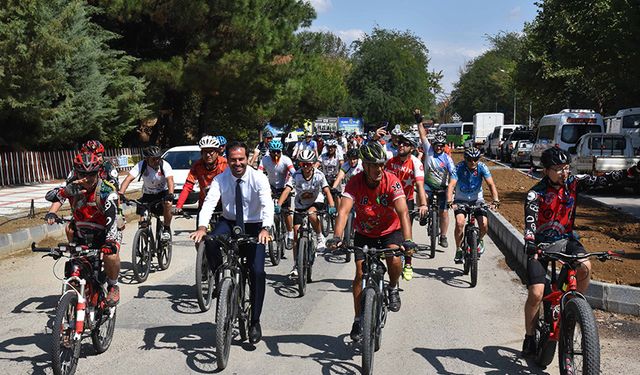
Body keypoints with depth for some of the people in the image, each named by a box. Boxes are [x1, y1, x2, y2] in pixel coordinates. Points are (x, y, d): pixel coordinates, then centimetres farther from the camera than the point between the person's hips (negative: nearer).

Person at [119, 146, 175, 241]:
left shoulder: (165, 165, -22)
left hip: (163, 192, -2)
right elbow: (128, 179, -29)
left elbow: (170, 180, -35)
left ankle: (166, 230, -12)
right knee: (143, 220, -10)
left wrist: (170, 195, -53)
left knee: (168, 204, -32)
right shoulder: (141, 165, -19)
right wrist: (120, 193, -44)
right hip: (147, 194, 2)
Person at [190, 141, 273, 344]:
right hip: (229, 223, 2)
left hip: (253, 226, -2)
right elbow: (209, 202, -21)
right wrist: (202, 227, -40)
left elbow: (267, 205, -27)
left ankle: (255, 322, 0)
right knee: (210, 242, -32)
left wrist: (265, 229, -46)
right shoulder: (220, 179, -8)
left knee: (257, 272, -13)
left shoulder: (258, 178, -15)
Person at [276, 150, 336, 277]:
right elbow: (287, 190, -29)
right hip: (300, 206, 2)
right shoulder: (296, 176, -18)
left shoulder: (319, 175, -18)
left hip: (316, 203, -2)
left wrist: (331, 206, -43)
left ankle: (320, 237, -11)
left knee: (311, 213, -37)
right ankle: (296, 265, 6)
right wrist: (278, 205, -44)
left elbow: (327, 191, -27)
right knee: (296, 234, -5)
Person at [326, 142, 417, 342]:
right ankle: (358, 320, 9)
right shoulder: (355, 182, -22)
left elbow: (403, 212, -34)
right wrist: (337, 237, -49)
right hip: (364, 233, 1)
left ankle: (393, 288, 4)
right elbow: (344, 211, -32)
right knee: (360, 273, -6)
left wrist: (408, 240, -48)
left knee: (395, 259, -28)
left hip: (391, 231, -1)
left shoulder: (392, 181, -24)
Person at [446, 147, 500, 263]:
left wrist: (495, 200, -38)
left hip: (477, 200, 2)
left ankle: (479, 240, 19)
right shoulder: (459, 167, -20)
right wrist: (449, 201, -46)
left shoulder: (482, 167, -15)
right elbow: (451, 185, -29)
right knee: (460, 223, -25)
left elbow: (491, 184, -21)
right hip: (461, 200, -1)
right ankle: (458, 249, -4)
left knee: (484, 225, -17)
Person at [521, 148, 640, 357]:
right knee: (536, 293, -13)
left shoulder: (573, 183, -7)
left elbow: (604, 180, -15)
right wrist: (530, 244, -51)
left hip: (566, 239, 3)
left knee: (584, 267, -29)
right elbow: (530, 220, -34)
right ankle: (529, 337, 8)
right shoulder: (536, 193, -19)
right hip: (541, 244, -3)